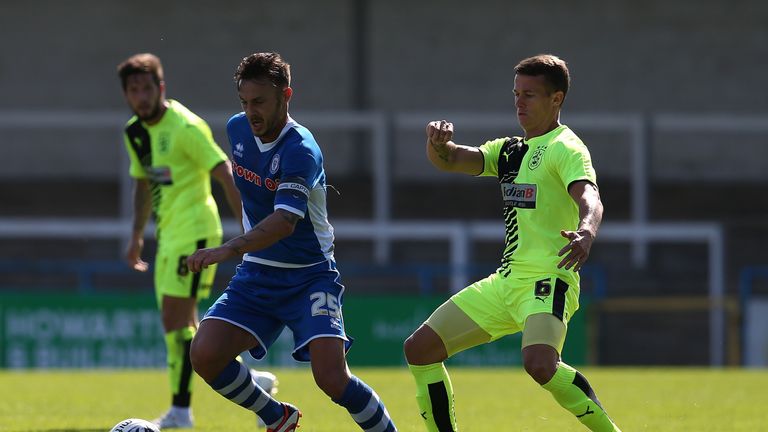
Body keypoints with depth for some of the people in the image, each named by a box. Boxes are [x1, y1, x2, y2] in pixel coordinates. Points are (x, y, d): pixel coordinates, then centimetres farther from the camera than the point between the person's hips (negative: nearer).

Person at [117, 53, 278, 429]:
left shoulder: (185, 126, -15)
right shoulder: (134, 132, 10)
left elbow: (226, 175, -16)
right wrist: (137, 236, 21)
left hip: (193, 232, -9)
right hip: (169, 235, 9)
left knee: (175, 320, -11)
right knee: (184, 324, 10)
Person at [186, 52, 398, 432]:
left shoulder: (300, 150, -23)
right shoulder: (238, 129, 0)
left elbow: (286, 219, -39)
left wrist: (230, 249, -54)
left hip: (309, 278, -6)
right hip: (256, 273, 6)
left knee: (332, 378, -22)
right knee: (205, 355, -12)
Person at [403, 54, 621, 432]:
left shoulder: (565, 148, -8)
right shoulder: (510, 150, 16)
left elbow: (589, 196, -26)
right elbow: (449, 161, 10)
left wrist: (586, 232, -49)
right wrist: (438, 142, -15)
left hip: (548, 280, -9)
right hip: (506, 281, 9)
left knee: (540, 364, -34)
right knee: (419, 348, 6)